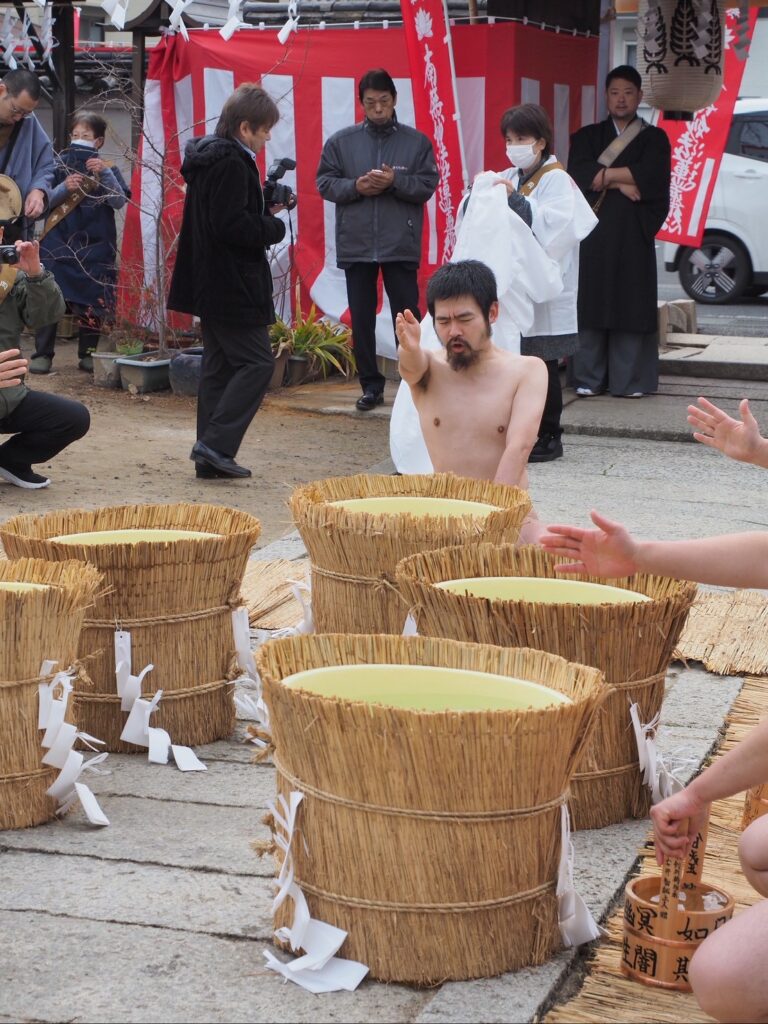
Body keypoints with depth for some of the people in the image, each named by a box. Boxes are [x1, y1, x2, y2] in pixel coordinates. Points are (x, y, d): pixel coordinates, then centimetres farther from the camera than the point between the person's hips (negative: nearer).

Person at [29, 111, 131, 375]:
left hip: (94, 247, 0)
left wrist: (105, 174, -21)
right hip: (58, 243, 0)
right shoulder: (59, 164, 5)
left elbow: (119, 201, -9)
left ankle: (87, 353, 14)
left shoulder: (106, 167, 3)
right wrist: (64, 188, -17)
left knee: (93, 300, 2)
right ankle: (43, 353, -3)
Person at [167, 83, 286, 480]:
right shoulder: (231, 163, -17)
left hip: (209, 283, 10)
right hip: (233, 286, -10)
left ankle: (210, 458, 13)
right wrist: (275, 227, -9)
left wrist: (265, 211, 9)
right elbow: (232, 226, -23)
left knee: (218, 366, 12)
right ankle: (215, 444, -11)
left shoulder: (207, 157, 14)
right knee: (257, 362, -6)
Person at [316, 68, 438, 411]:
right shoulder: (341, 141, 5)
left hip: (401, 246, -2)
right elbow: (324, 182, 4)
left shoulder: (416, 141, 2)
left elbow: (428, 185, -1)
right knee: (362, 319, 8)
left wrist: (395, 181, -17)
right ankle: (371, 385, 18)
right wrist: (355, 186, -13)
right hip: (355, 245, 2)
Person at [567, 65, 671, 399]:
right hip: (594, 231, 1)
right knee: (592, 303, -3)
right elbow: (579, 173, -5)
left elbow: (652, 175, -9)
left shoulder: (654, 139, 10)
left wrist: (604, 175, -7)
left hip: (633, 234, -1)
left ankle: (630, 380, 1)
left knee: (632, 304, -3)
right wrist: (621, 183, -11)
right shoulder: (586, 137, 14)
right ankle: (588, 379, 1)